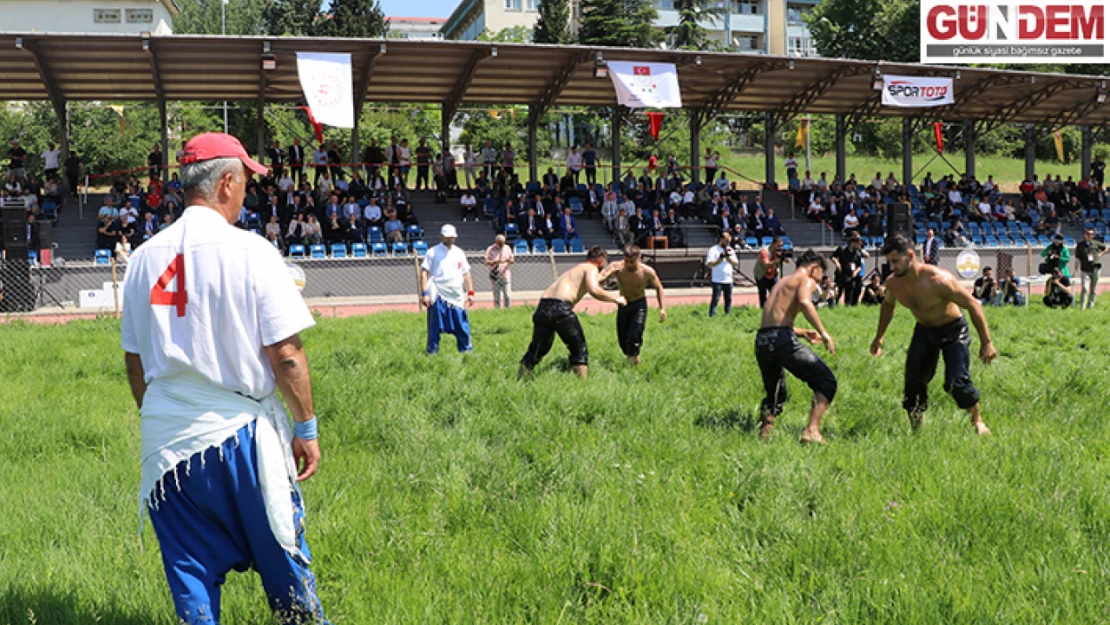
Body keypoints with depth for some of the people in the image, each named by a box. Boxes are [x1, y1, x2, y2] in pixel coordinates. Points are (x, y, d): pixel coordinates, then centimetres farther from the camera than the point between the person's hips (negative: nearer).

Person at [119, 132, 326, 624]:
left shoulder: (143, 258, 4)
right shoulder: (251, 252, -11)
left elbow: (134, 361, 11)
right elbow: (285, 354, -13)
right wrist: (306, 428, -4)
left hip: (166, 438, 4)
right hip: (240, 434, -4)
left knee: (190, 569, 10)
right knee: (281, 554, 13)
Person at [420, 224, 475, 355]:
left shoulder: (459, 252, 15)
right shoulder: (433, 252, 2)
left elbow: (466, 274, 18)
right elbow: (424, 272, -4)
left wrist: (470, 292, 9)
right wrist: (424, 293, -14)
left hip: (456, 296, 4)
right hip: (438, 296, -4)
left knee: (462, 324, 2)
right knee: (435, 327, -3)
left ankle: (466, 351, 10)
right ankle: (432, 352, 5)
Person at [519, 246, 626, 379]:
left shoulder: (574, 269, 32)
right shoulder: (591, 268, 8)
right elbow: (594, 290, -11)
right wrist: (615, 299, 1)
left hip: (542, 307, 7)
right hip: (560, 308, -7)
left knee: (536, 350, 20)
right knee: (579, 350, 8)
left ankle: (519, 380, 20)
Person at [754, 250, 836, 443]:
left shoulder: (781, 282, 29)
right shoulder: (807, 280, 5)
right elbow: (804, 302, -18)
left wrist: (802, 332, 34)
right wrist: (823, 333, -17)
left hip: (761, 340, 8)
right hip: (781, 338, -8)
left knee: (774, 393, 24)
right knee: (826, 381, 0)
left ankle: (763, 432, 9)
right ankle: (812, 430, -15)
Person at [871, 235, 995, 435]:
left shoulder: (938, 280, -33)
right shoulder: (893, 283, -14)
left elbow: (973, 304, -24)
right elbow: (888, 305, 12)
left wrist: (986, 342, -22)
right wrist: (879, 337, 15)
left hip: (953, 330, -5)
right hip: (924, 331, 6)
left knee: (956, 383, -16)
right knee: (913, 381, -3)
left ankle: (977, 420, 11)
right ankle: (915, 429, 14)